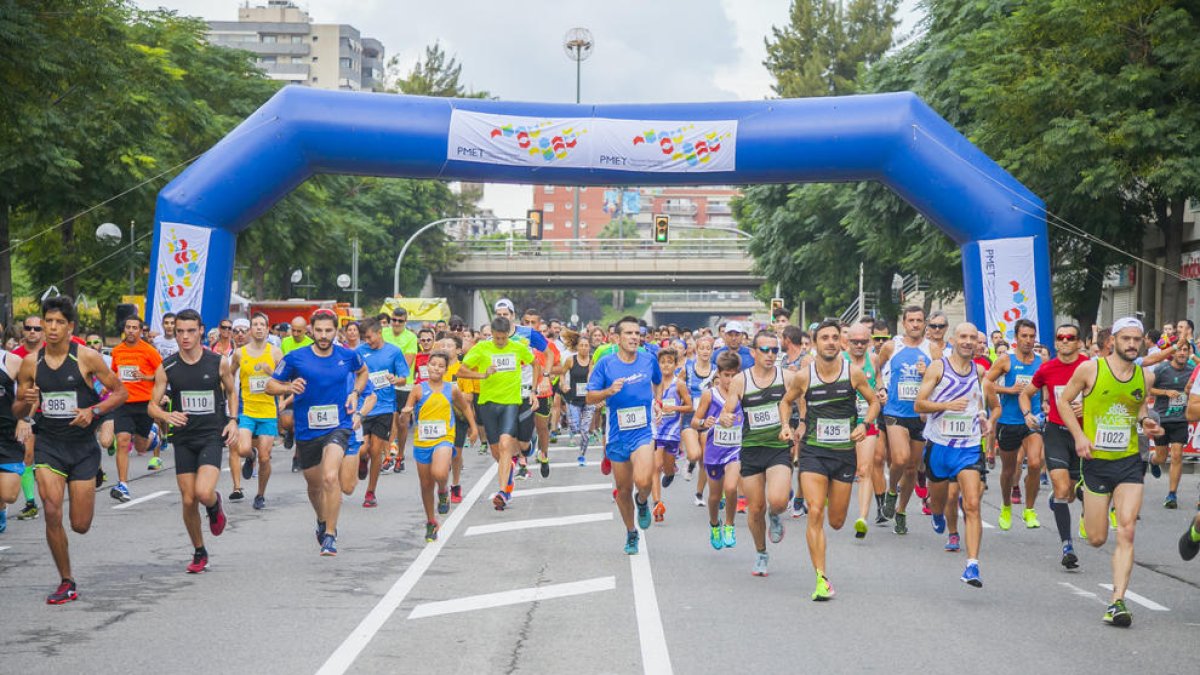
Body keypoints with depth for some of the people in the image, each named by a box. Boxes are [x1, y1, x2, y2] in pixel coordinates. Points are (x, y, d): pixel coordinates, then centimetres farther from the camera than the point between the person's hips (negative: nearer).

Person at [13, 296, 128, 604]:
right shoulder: (31, 362, 1)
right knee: (52, 512, -16)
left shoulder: (87, 357, -7)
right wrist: (26, 402, -15)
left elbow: (120, 392, -1)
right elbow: (17, 411, 9)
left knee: (81, 525, 1)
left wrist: (93, 411, -17)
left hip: (83, 445, -1)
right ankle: (66, 582, 0)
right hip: (48, 444, 1)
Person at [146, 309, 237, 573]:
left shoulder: (218, 362, -4)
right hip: (184, 439, 2)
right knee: (188, 501, 3)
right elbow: (152, 405, 0)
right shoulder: (166, 368, -3)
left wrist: (233, 420, -1)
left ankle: (215, 506, 17)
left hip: (212, 436, -2)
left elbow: (231, 391, 14)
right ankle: (199, 553, 23)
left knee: (204, 493, -21)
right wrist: (166, 416, -22)